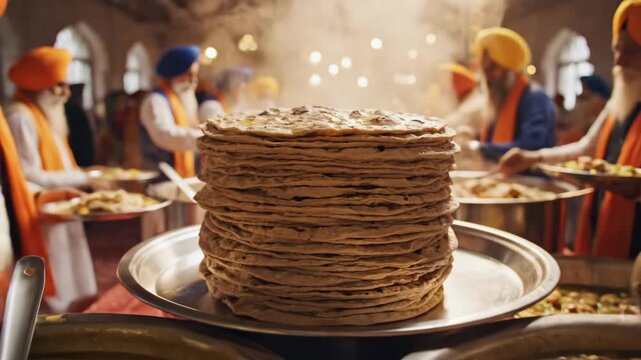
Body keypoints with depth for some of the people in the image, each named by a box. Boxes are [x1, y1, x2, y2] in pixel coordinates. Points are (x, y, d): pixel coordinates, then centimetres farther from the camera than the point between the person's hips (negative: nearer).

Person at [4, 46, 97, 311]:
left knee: (73, 297, 12)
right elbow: (30, 177, -19)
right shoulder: (21, 117, -14)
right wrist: (83, 177, -15)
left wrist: (87, 176, 5)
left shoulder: (45, 115, 16)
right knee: (54, 302, -3)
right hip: (42, 218, -9)